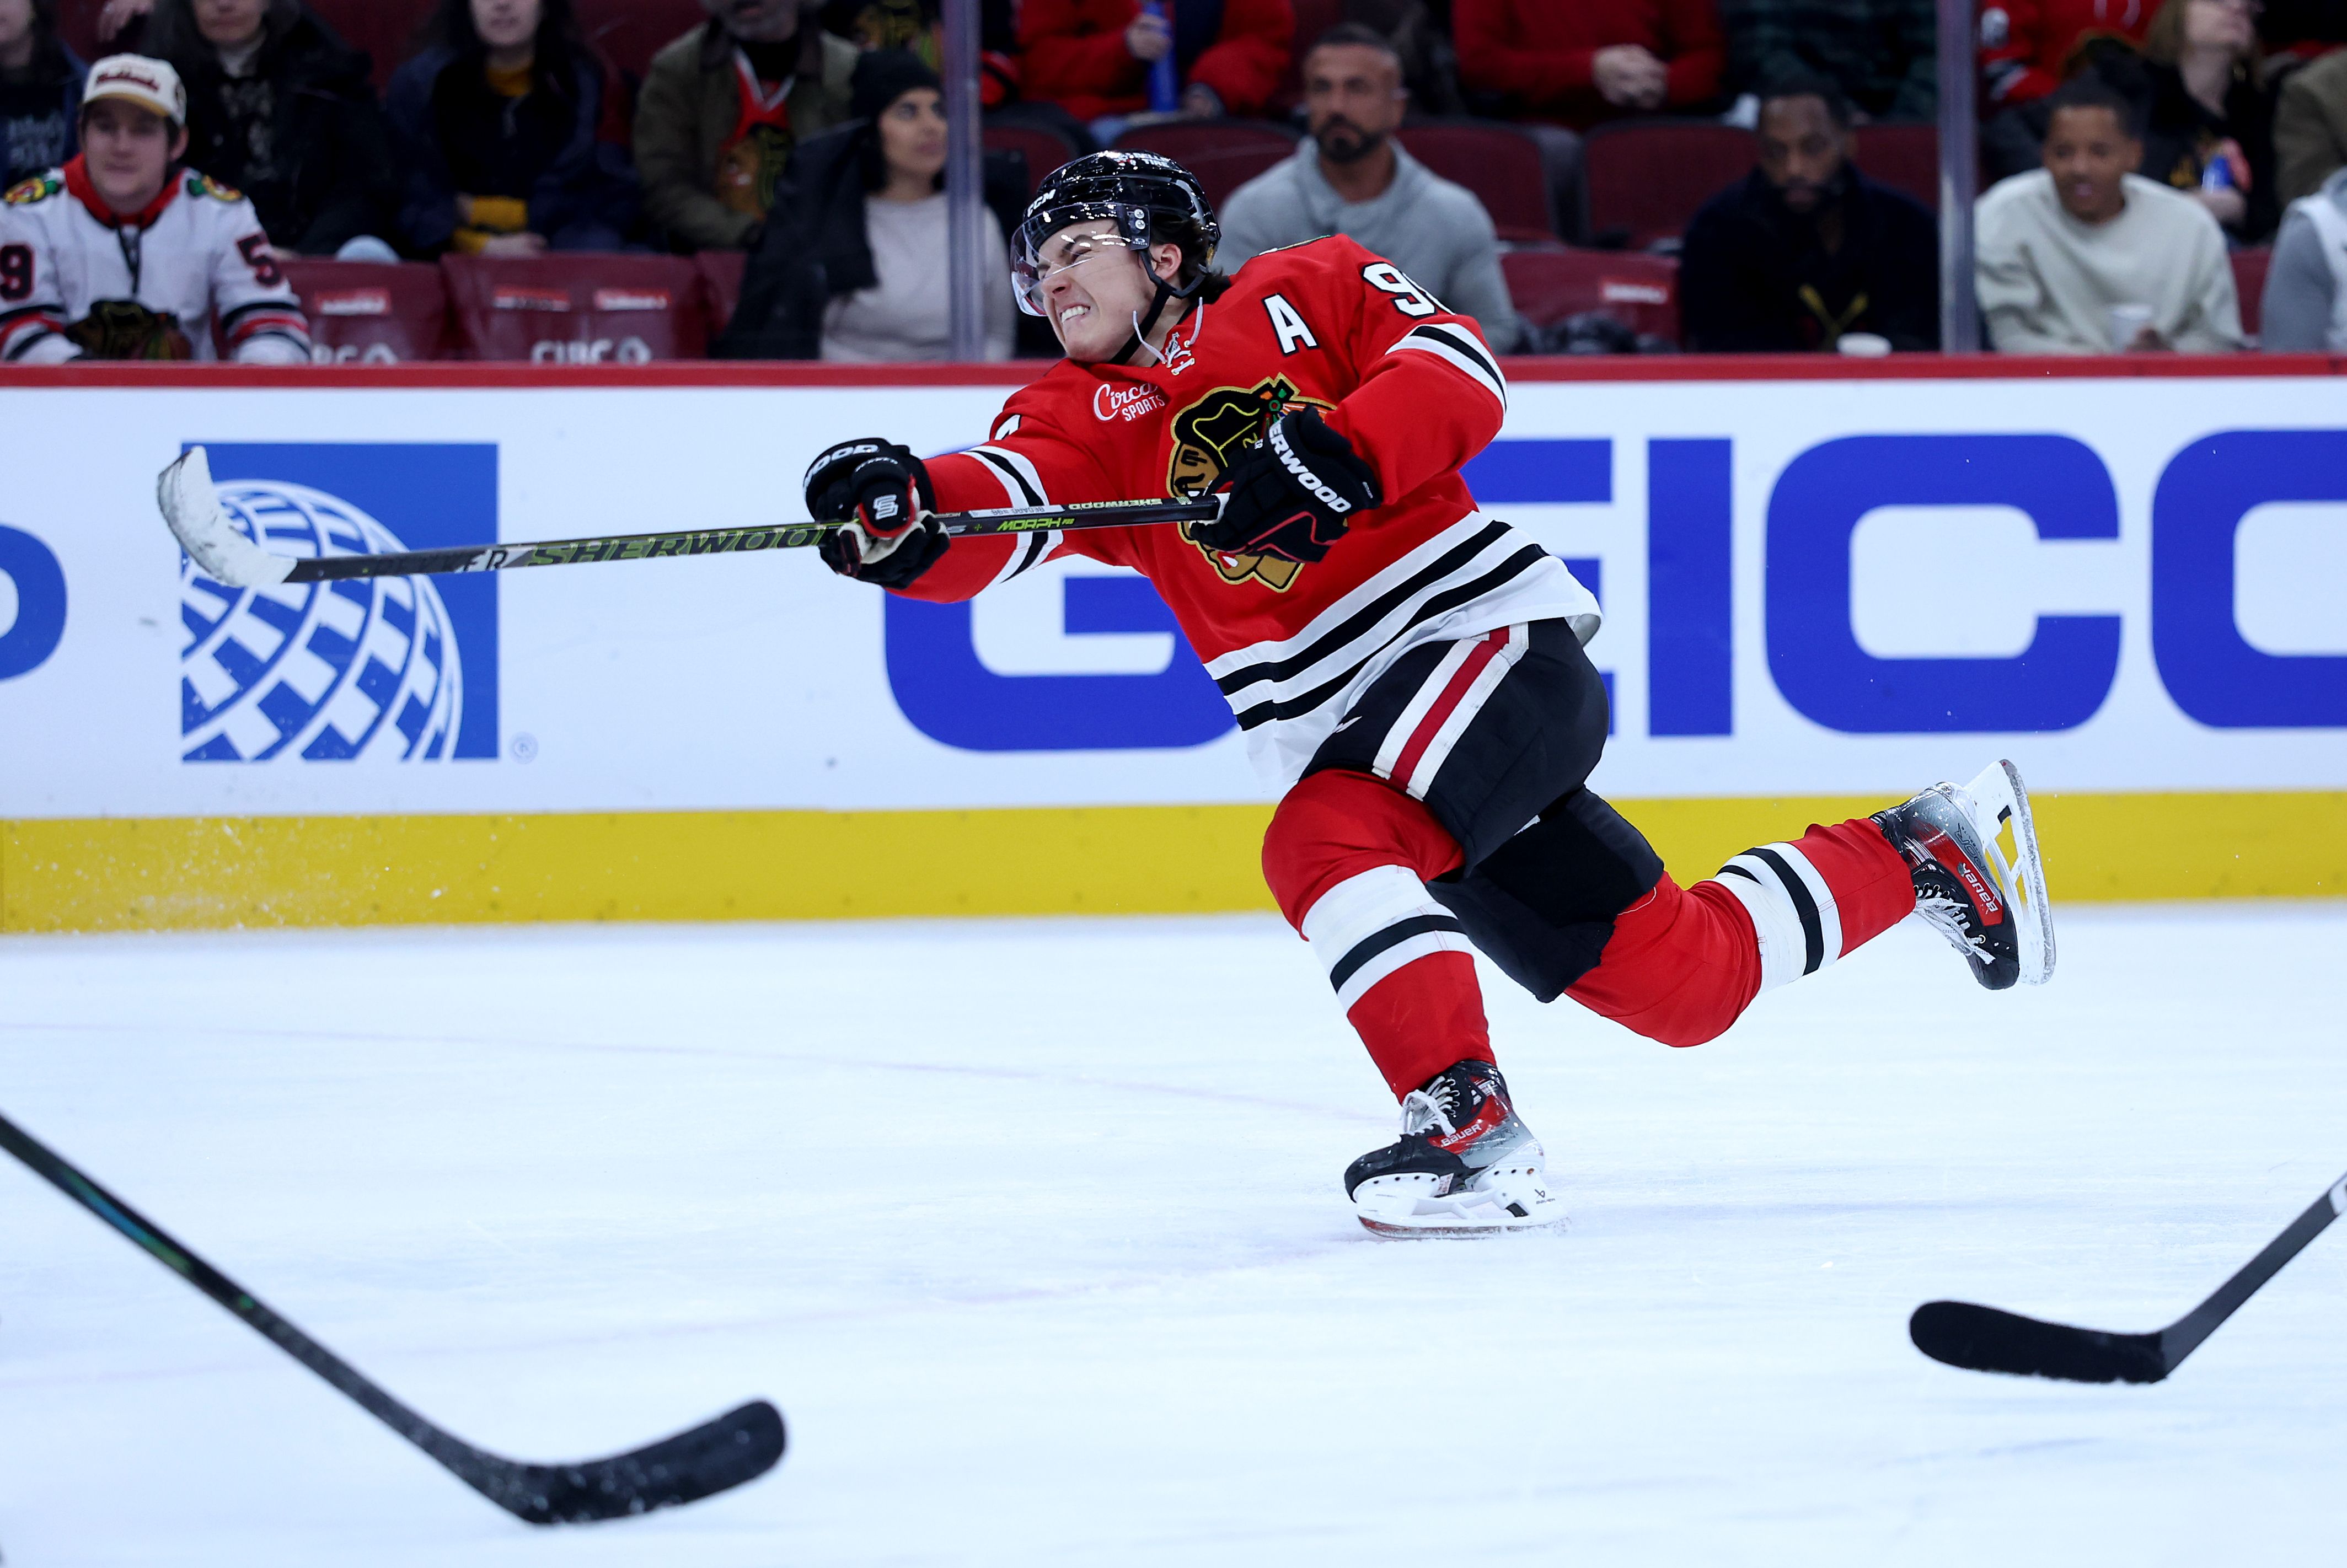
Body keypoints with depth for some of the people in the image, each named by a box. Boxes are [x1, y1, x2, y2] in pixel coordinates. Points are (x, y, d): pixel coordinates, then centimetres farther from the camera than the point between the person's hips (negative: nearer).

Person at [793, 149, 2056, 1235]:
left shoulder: (1302, 293, 2)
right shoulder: (1076, 416, 11)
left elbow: (1464, 378, -11)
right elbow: (992, 513, -10)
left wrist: (1340, 451, -26)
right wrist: (904, 514, -32)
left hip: (1492, 632, -6)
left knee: (1325, 841, -30)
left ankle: (1469, 1126, -32)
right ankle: (1919, 855, 26)